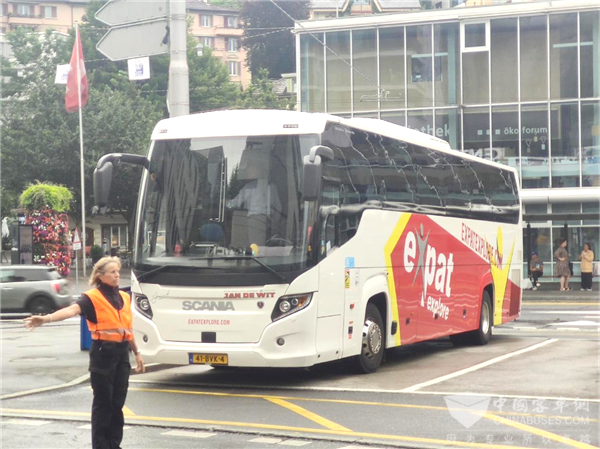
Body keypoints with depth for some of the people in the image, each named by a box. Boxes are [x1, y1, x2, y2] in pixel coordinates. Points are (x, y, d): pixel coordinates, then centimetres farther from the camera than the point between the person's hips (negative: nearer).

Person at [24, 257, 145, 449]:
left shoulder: (124, 297, 11)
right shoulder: (93, 298, -9)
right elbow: (72, 309, -27)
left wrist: (137, 353, 25)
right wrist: (46, 319, -45)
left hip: (122, 352, 6)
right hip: (103, 353, -6)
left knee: (118, 402, 10)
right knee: (103, 402, -1)